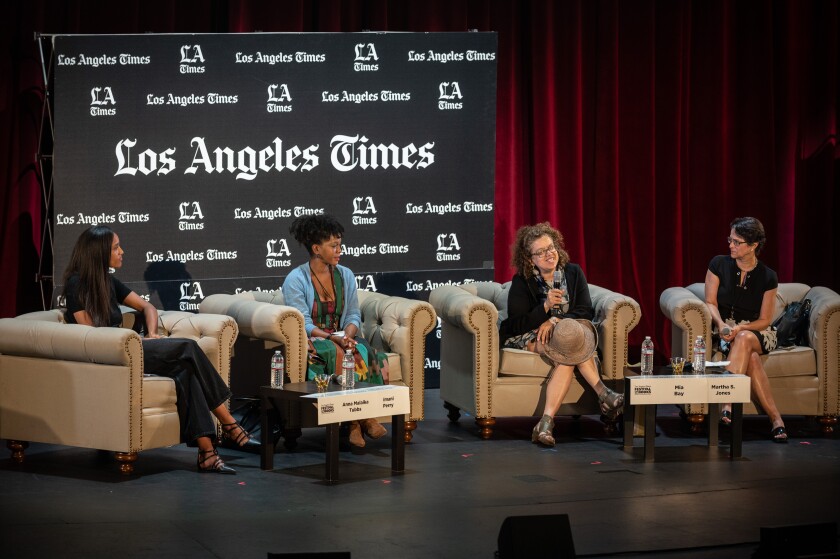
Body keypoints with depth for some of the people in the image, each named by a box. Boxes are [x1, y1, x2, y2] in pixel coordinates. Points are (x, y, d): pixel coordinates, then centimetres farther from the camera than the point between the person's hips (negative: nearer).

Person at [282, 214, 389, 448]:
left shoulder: (345, 275, 11)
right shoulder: (295, 280, -6)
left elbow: (354, 315, 9)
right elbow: (303, 325, -12)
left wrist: (347, 335, -14)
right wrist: (333, 337, -24)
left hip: (341, 338, 4)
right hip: (310, 342, -4)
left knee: (364, 353, -30)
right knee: (339, 354, -36)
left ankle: (354, 422, -31)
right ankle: (363, 418, -31)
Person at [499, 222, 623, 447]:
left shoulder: (573, 273, 4)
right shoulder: (521, 282, -6)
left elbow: (587, 311, -5)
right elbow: (517, 325, -13)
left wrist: (555, 320, -22)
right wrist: (546, 306, -28)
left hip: (561, 333, 3)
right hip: (526, 338, -3)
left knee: (566, 360, -35)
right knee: (569, 347, -34)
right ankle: (603, 393, -35)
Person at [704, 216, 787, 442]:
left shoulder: (768, 277, -3)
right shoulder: (719, 264, 0)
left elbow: (764, 320, -2)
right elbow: (710, 302, -1)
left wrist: (740, 329, -20)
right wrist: (721, 324, -21)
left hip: (755, 332, -1)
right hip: (724, 330, 1)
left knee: (744, 340, -38)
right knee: (751, 358, -33)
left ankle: (728, 404, -48)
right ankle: (775, 419, -41)